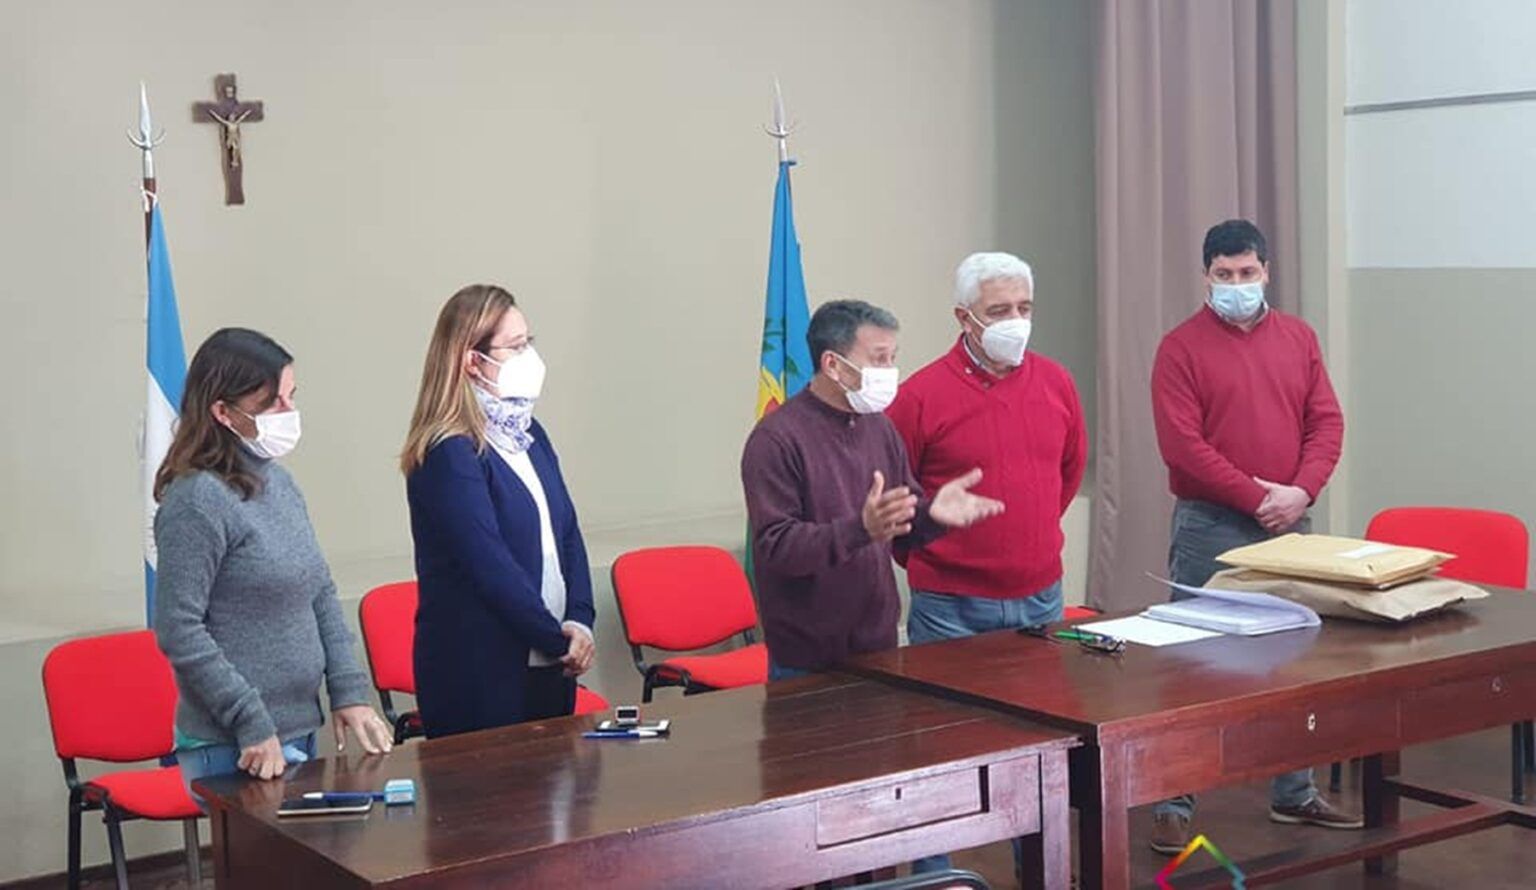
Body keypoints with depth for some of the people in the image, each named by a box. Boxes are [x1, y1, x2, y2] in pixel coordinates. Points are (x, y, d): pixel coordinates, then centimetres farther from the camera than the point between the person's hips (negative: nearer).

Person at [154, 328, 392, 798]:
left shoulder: (278, 481, 9)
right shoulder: (199, 500, -15)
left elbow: (322, 595, 14)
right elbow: (178, 631, -17)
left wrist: (349, 692, 5)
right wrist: (253, 724, -17)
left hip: (300, 730, 8)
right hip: (236, 750, -8)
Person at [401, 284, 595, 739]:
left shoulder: (529, 435, 11)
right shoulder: (449, 454, -16)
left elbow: (569, 532, 8)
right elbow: (491, 568, -20)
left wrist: (579, 622, -6)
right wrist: (558, 639, -14)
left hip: (547, 665, 8)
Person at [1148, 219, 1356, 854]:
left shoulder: (1298, 338, 10)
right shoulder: (1182, 347, -5)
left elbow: (1327, 422, 6)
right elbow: (1181, 444, -13)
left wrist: (1301, 492, -10)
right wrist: (1255, 497, -16)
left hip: (1289, 523, 5)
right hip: (1210, 527, -5)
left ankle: (1295, 794, 26)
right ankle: (1174, 804, 6)